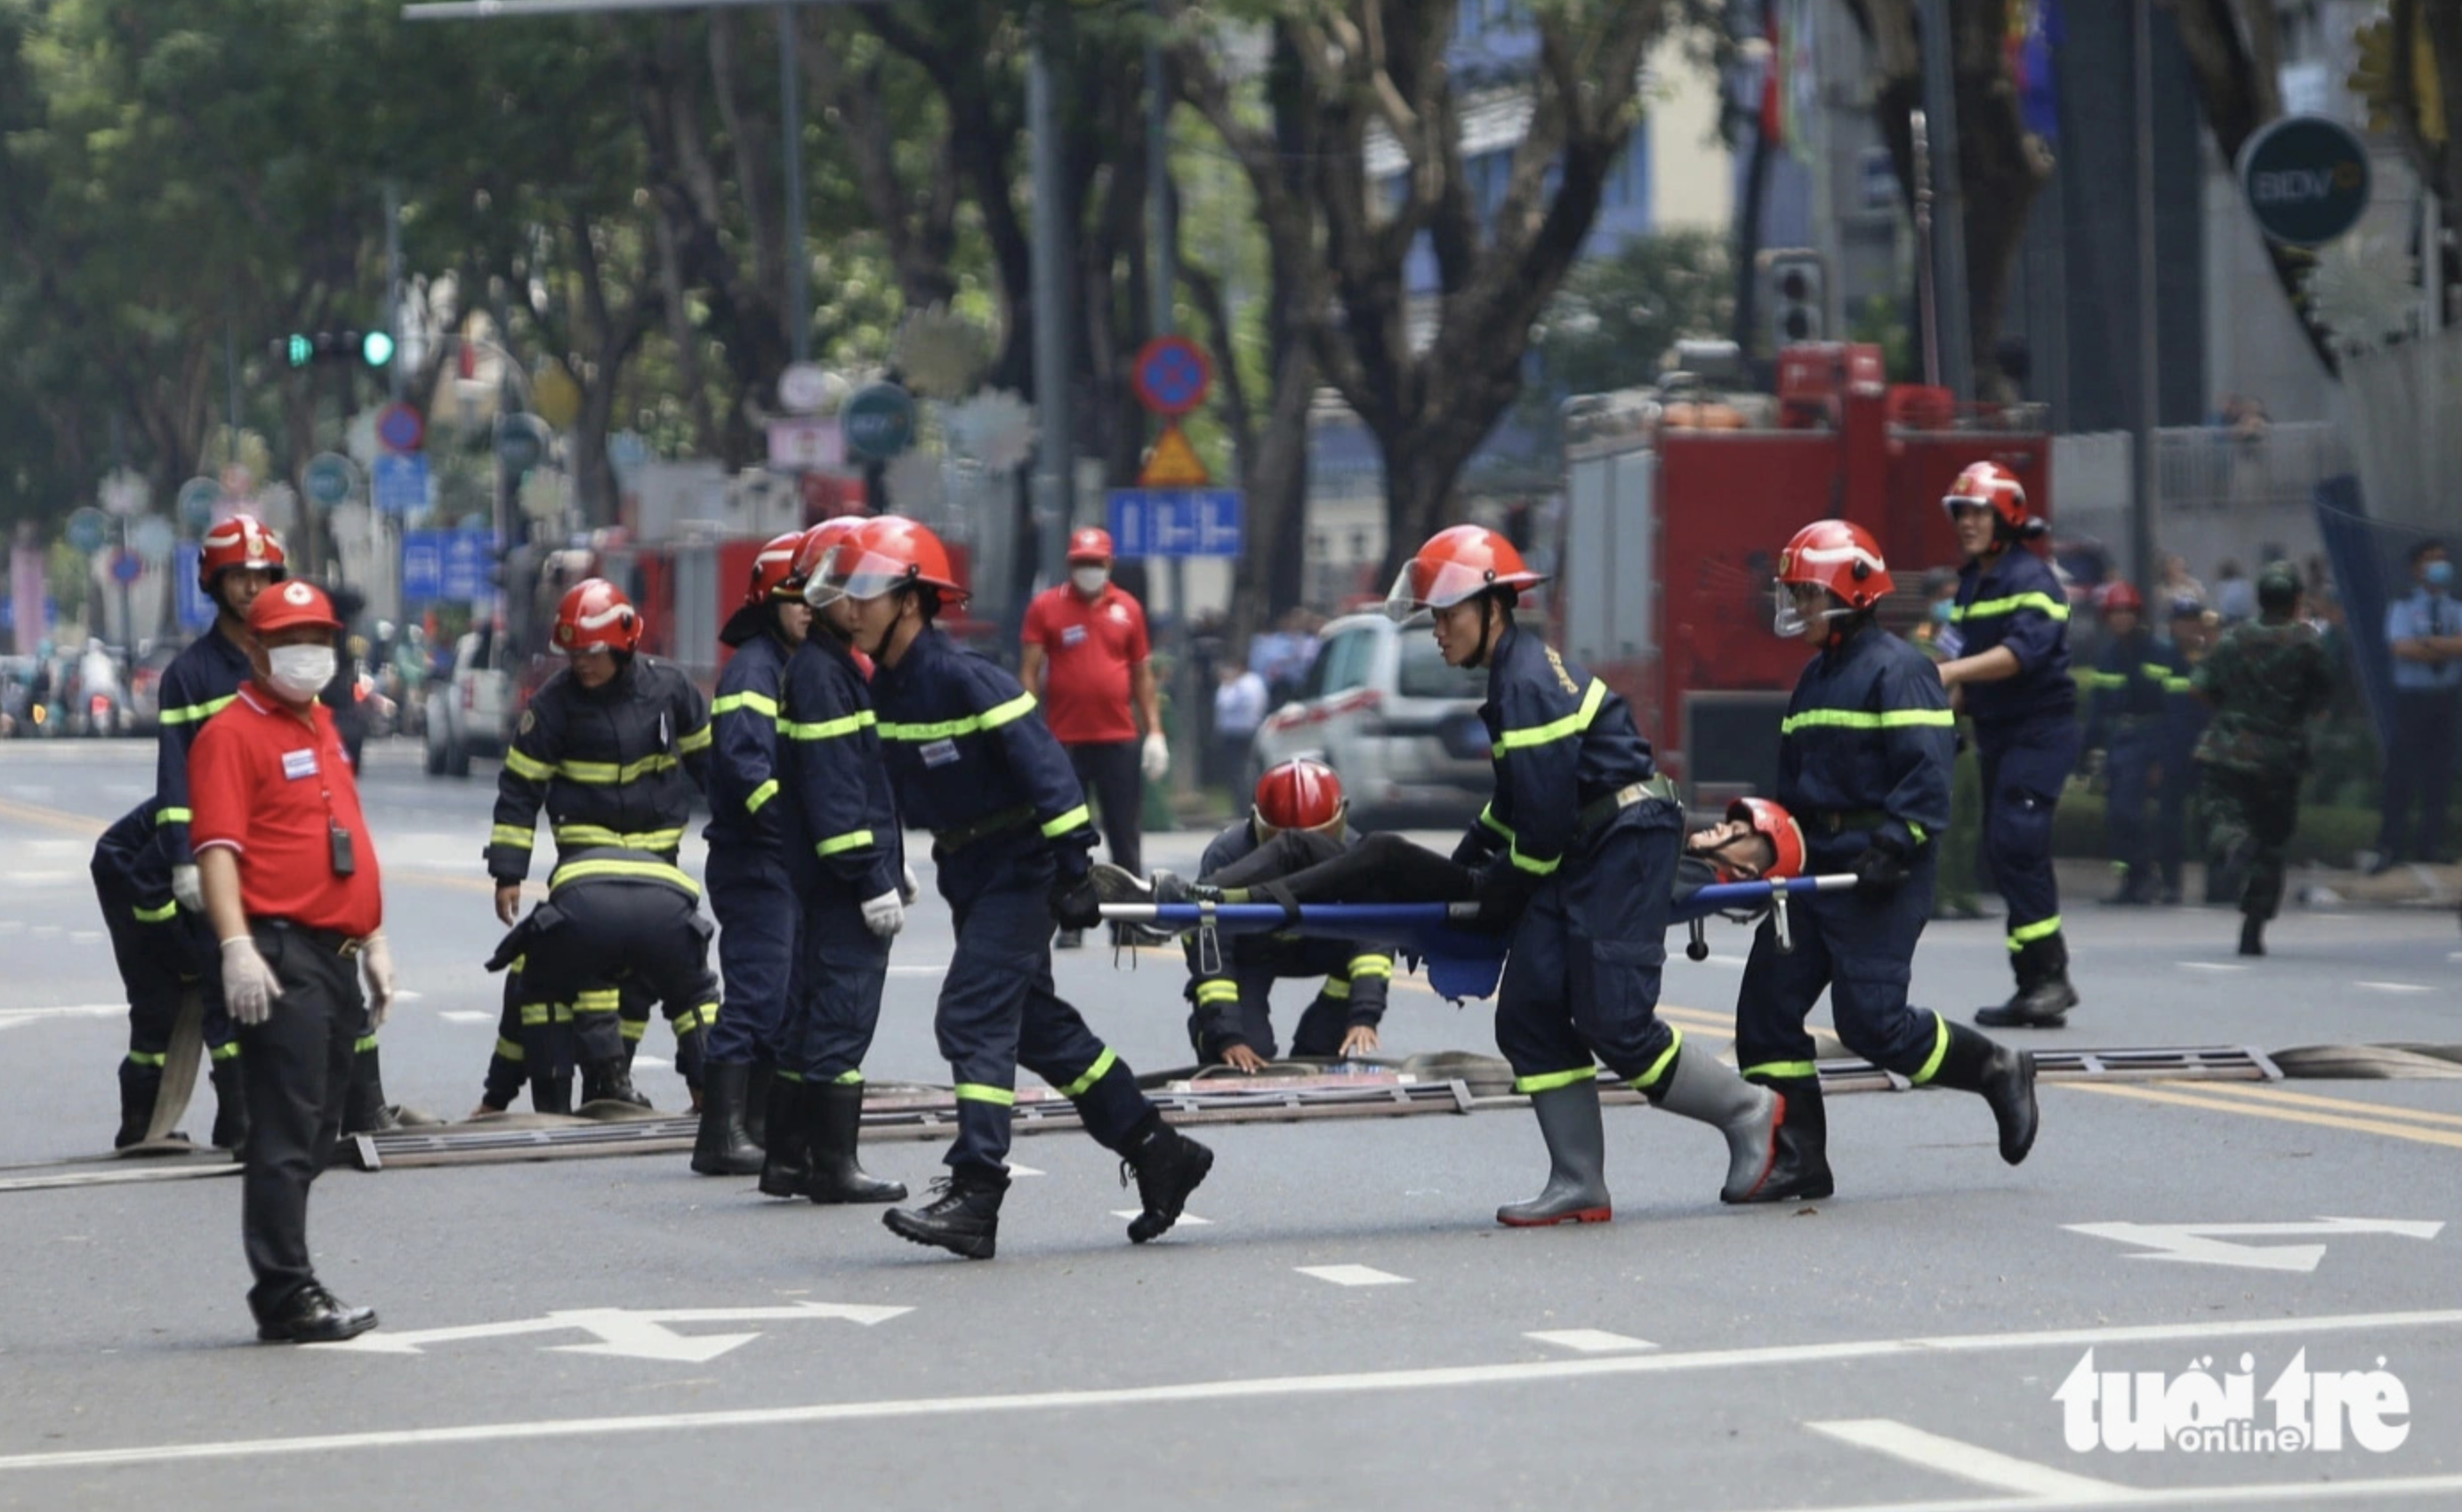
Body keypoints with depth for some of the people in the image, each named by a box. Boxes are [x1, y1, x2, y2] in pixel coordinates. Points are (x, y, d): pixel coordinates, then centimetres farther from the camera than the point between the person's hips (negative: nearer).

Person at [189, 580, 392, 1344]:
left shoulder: (321, 725, 20)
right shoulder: (233, 733, -8)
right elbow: (217, 849, -16)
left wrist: (374, 939, 23)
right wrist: (237, 947, -26)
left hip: (337, 956, 9)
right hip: (281, 957, -9)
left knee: (315, 1135, 11)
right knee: (286, 1132, -9)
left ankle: (290, 1286, 17)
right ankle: (286, 1296, -8)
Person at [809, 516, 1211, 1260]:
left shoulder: (965, 680, -21)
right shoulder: (886, 687, 5)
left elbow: (1042, 764, -22)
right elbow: (896, 786, 17)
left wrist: (1072, 866, -24)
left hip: (1018, 871, -9)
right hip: (968, 876, 9)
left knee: (972, 1020, -15)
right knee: (1036, 1025, 14)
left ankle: (975, 1193, -16)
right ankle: (1159, 1154, 25)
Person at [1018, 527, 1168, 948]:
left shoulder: (1127, 609, 9)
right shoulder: (1046, 607, 3)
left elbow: (1142, 675, 13)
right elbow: (1029, 673, 1)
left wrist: (1155, 731, 6)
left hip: (1119, 740, 2)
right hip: (1065, 740, -2)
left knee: (1126, 837, 3)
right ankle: (1070, 924, 6)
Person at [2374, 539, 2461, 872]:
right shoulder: (2402, 609, -3)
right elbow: (2402, 648, -18)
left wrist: (2430, 643, -19)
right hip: (2412, 697, -3)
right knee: (2401, 771, -2)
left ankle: (2431, 844, 17)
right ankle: (2391, 847, 4)